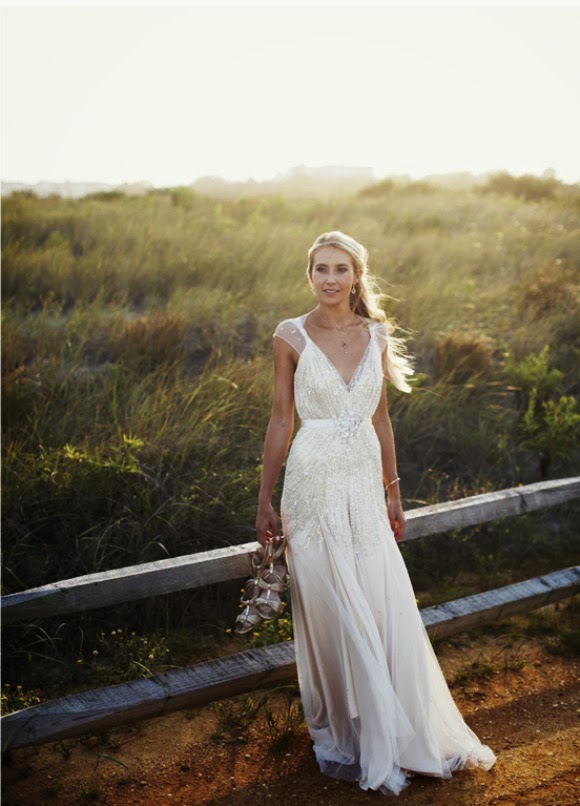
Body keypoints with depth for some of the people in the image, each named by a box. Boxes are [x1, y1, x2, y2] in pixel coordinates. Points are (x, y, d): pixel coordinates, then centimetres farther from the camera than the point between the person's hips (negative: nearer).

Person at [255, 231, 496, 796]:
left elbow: (380, 418, 11)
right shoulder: (291, 337, -5)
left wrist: (393, 493, 14)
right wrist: (265, 501, 0)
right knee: (333, 615, 3)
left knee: (388, 610, 5)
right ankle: (342, 737, 23)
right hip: (315, 484, -3)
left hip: (365, 484, 4)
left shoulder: (377, 335, 4)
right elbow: (280, 421, -1)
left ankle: (401, 732, 25)